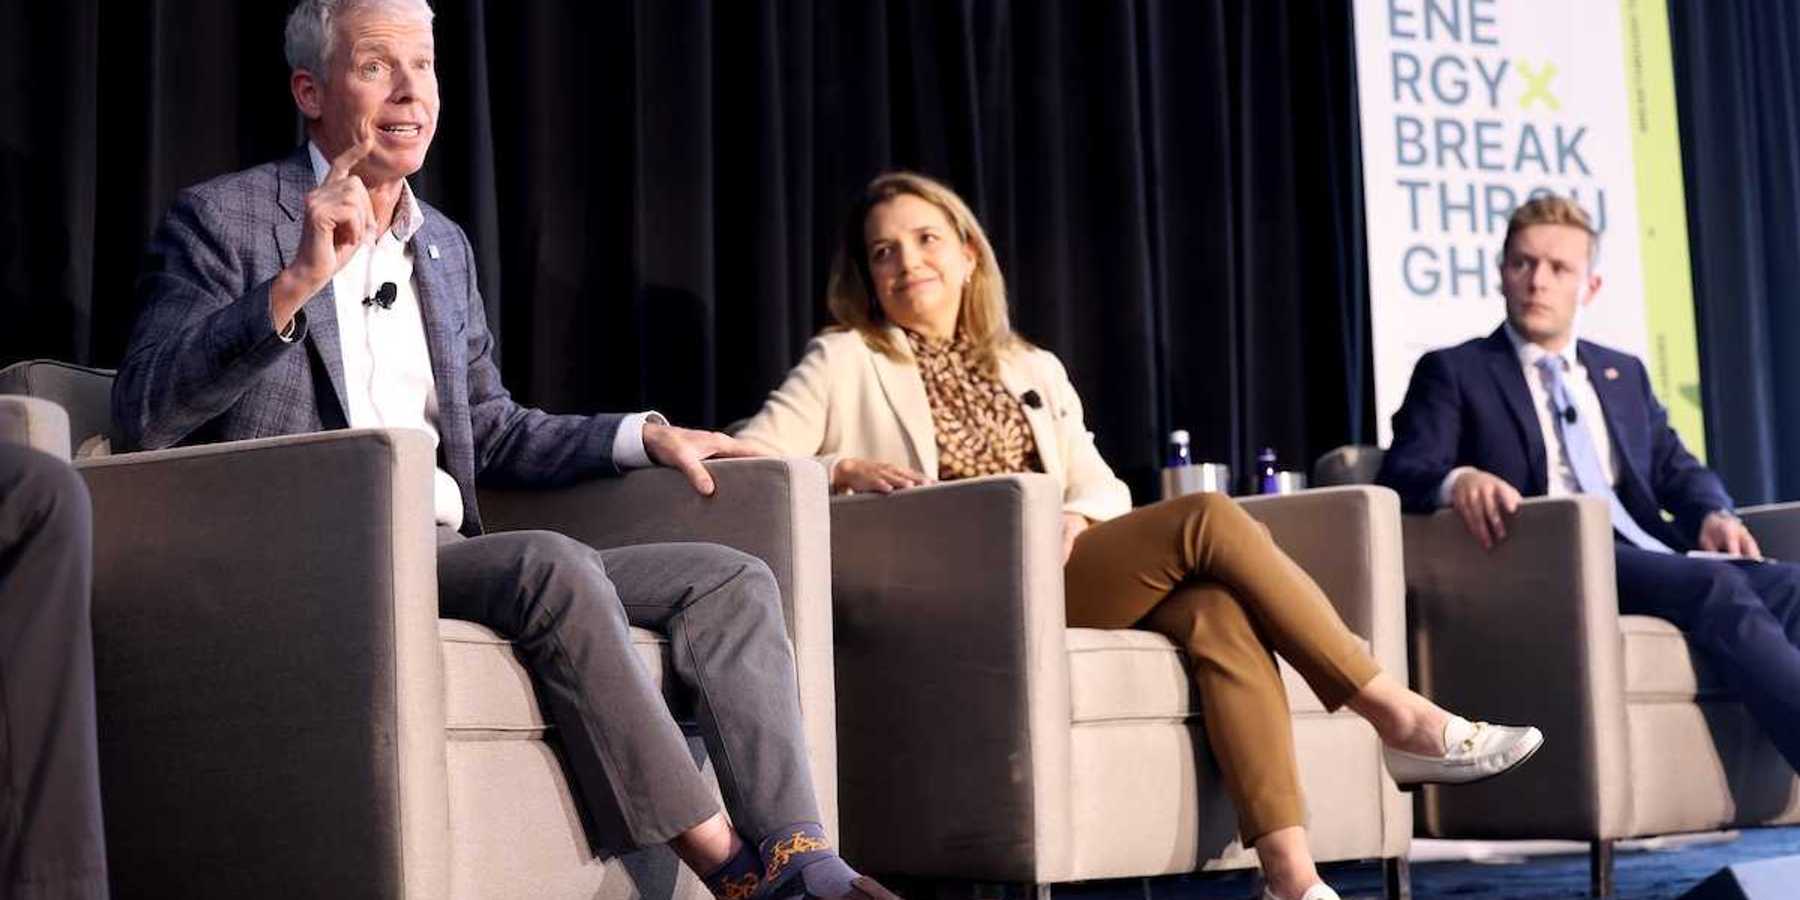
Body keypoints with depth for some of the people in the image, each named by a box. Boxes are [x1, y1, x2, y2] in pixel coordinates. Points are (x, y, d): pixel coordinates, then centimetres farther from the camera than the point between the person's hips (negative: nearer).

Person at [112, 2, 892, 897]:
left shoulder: (445, 245, 21)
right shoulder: (223, 219, 1)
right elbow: (144, 412, -12)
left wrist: (643, 434, 11)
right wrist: (295, 284, -23)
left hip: (446, 555, 7)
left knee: (731, 577, -8)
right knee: (552, 564, -32)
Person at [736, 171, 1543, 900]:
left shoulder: (1033, 370, 27)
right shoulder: (845, 363, 13)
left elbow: (1103, 485, 19)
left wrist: (1078, 518, -4)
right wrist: (846, 469, -16)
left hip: (1058, 571, 5)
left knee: (1218, 608, -29)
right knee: (1208, 518, -23)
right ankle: (1401, 719, -18)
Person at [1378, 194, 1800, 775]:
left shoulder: (1624, 374, 30)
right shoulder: (1453, 373, 12)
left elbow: (1677, 470, 24)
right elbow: (1401, 475, -1)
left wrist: (1713, 515, -1)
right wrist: (1458, 481, -26)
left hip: (1652, 557, 6)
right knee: (1718, 588, -32)